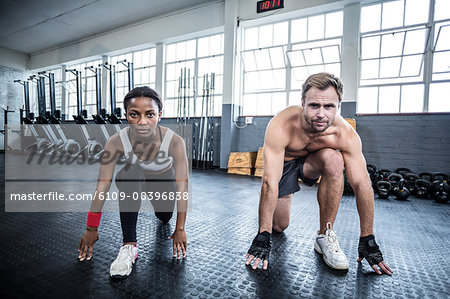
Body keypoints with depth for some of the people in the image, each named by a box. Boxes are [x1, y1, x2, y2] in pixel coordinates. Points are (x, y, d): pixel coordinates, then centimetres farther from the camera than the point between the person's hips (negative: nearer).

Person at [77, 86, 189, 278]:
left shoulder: (174, 142, -35)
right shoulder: (116, 142, -32)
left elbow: (182, 188, -30)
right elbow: (102, 187, -25)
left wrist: (180, 229, -26)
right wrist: (91, 229, -20)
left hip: (163, 181, 2)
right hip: (132, 180, -1)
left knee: (164, 218, -8)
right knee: (131, 174, -34)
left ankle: (159, 208, 32)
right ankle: (129, 245, -25)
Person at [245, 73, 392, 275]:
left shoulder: (346, 134, -30)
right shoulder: (280, 126, -37)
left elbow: (362, 185, -23)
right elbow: (270, 184, -38)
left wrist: (367, 240, -19)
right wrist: (263, 236, -36)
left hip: (311, 161, 1)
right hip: (282, 163, -1)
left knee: (334, 159, -34)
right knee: (278, 227, -4)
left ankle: (325, 235, -17)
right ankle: (282, 206, 36)